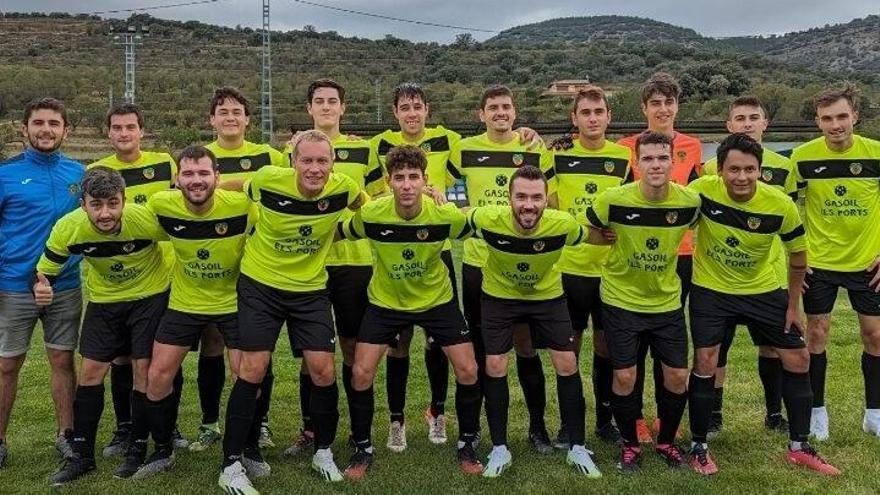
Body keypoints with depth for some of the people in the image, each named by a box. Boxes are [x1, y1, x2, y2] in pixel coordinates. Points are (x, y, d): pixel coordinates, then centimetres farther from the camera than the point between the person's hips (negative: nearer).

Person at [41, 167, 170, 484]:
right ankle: (82, 455, 18)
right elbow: (45, 269, -8)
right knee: (91, 370, 3)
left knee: (144, 368, -4)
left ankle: (138, 449, 15)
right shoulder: (68, 228, -22)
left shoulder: (146, 219, -31)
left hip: (150, 295, -3)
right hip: (104, 300, 3)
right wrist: (40, 287, -29)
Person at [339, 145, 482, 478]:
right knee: (361, 373, -8)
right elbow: (338, 235, -2)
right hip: (385, 302, 0)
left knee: (468, 370, -5)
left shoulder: (447, 216, -25)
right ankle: (363, 449, 16)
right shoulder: (370, 215, -24)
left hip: (438, 299, 0)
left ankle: (467, 445, 19)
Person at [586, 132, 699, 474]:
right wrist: (623, 237, -6)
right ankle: (630, 444, 24)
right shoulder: (615, 199, -19)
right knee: (625, 377, 0)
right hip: (621, 301, -2)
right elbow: (590, 234, -1)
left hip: (667, 302, 2)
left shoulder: (689, 201, -13)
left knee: (678, 376, 5)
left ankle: (666, 441, 30)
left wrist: (665, 240, 0)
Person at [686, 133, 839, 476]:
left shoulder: (781, 206, -21)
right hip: (710, 289, -2)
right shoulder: (701, 190, -24)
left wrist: (793, 304, 1)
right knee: (705, 362, -7)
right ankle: (698, 447, 11)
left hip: (763, 290, 2)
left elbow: (798, 254, -3)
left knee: (798, 360, 6)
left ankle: (799, 447, 24)